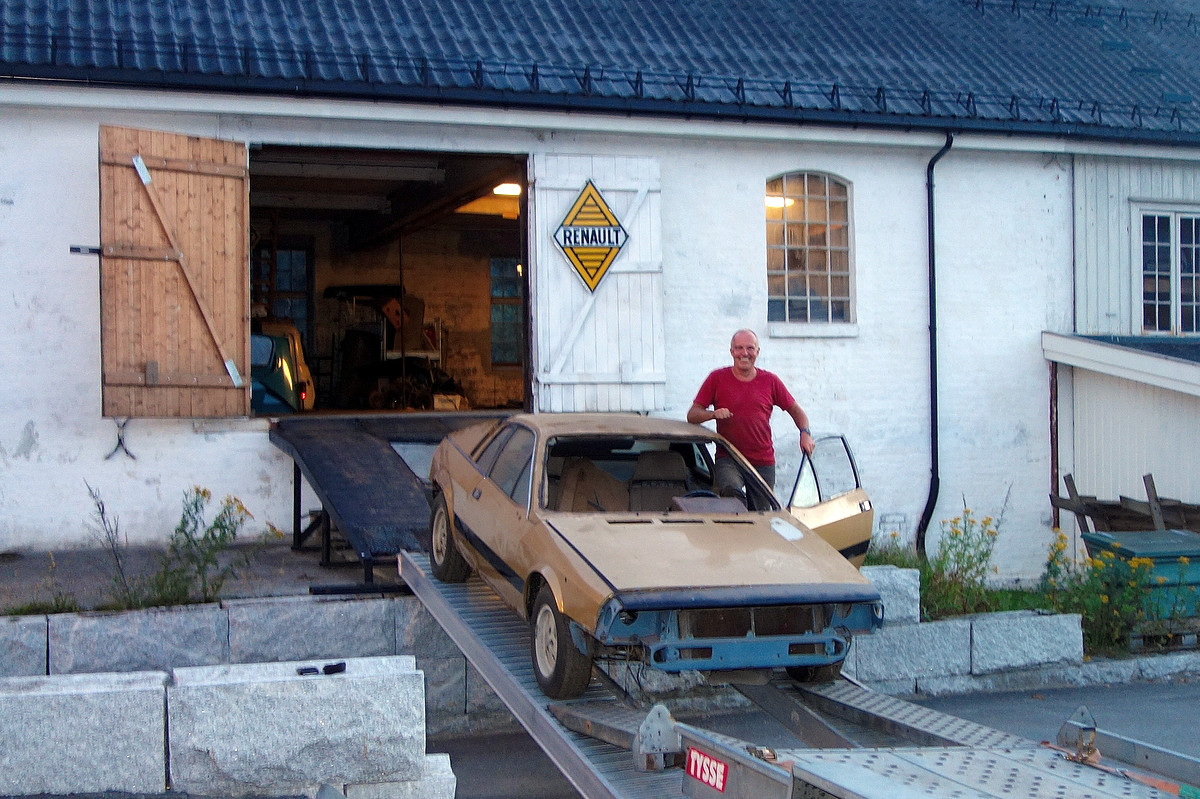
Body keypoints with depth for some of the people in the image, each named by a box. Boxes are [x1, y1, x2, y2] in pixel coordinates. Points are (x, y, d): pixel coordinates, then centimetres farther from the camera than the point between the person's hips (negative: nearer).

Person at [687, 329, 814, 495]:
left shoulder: (770, 381, 8)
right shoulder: (717, 378, 4)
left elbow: (796, 410, 19)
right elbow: (692, 415, 3)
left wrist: (805, 432, -1)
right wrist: (713, 414, -17)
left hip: (764, 462, 3)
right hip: (728, 460, -3)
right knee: (732, 492, -33)